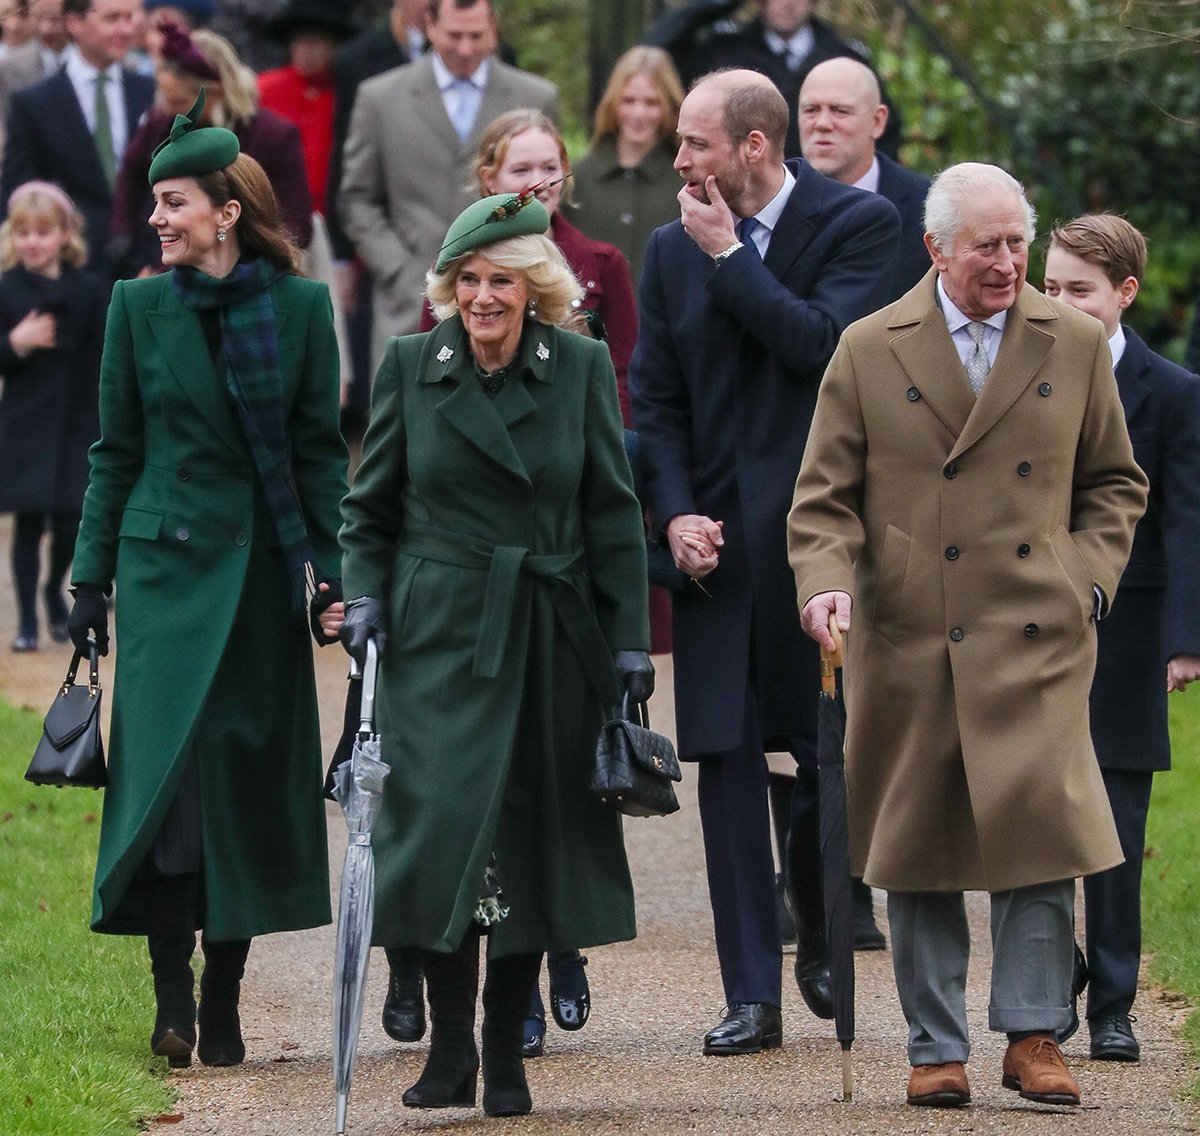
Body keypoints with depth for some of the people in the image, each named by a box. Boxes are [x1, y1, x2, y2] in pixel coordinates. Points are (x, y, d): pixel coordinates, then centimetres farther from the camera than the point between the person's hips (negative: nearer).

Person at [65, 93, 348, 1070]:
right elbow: (116, 453, 7)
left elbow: (322, 449, 3)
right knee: (166, 762, -12)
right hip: (169, 562, 0)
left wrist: (332, 574, -3)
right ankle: (173, 995, -10)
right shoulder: (140, 306, 3)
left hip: (264, 570, 0)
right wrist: (92, 582, 4)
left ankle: (224, 1002, 11)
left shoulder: (300, 306, 1)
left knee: (249, 771, 3)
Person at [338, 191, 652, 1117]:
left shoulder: (582, 368, 2)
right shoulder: (411, 366, 2)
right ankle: (451, 1047, -1)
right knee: (443, 826, -11)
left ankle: (507, 1053, 12)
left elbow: (614, 515, 5)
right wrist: (366, 596, -5)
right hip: (438, 636, -1)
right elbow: (370, 508, 10)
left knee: (533, 839, 2)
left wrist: (630, 641, 0)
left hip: (548, 639, 1)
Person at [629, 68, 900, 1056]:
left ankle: (818, 937, 27)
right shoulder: (673, 250, 10)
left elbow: (826, 346, -17)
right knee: (727, 759, -1)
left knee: (834, 754, 1)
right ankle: (753, 995, 2)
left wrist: (730, 255, -12)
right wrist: (675, 514, -3)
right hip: (716, 542, 3)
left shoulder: (858, 224, -3)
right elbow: (655, 399, 10)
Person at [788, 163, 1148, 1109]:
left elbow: (1115, 485, 17)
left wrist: (1088, 577, 2)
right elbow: (825, 495, 5)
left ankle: (1033, 1035, 3)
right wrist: (827, 579, -12)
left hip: (1037, 642, 0)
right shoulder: (869, 351, 5)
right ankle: (937, 1049, 12)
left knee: (1041, 831, -8)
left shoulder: (1074, 346, 8)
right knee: (920, 852, 3)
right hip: (909, 643, 0)